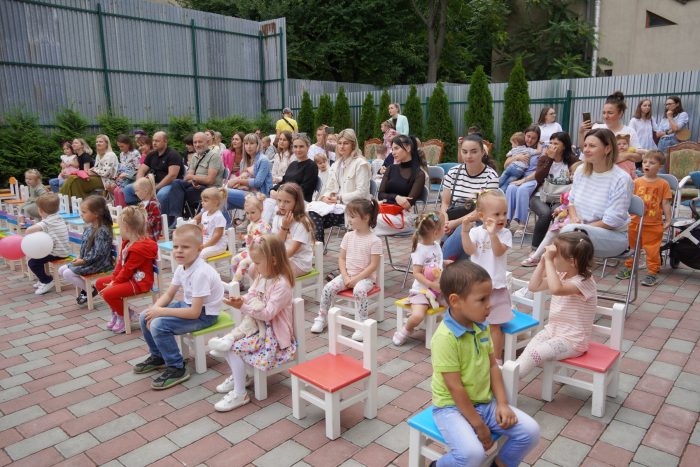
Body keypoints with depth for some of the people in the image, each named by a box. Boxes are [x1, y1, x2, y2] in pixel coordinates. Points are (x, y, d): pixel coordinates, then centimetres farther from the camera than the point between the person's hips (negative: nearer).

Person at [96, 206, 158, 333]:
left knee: (108, 293, -24)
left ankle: (127, 314, 3)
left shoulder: (139, 248, -26)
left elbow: (127, 269, -21)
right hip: (129, 277, 11)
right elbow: (121, 262, 10)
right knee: (99, 283, 13)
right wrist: (113, 278, 0)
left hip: (139, 282, -11)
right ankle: (116, 312, 20)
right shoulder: (127, 242, 9)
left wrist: (114, 283, -14)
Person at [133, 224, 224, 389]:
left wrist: (160, 312, -25)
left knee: (158, 325, -24)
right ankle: (157, 356, 27)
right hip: (188, 305, 9)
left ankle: (177, 369, -8)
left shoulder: (200, 273, -29)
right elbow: (168, 295, 8)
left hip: (204, 314, -9)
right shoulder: (182, 267, -1)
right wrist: (154, 309, -13)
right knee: (145, 317, 5)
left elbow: (194, 312, -30)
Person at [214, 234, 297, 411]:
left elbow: (268, 313, -26)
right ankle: (239, 376, 23)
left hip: (273, 334, -9)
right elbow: (251, 296, 12)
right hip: (257, 326, 9)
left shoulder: (282, 285, -23)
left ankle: (240, 394, -7)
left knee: (235, 348, -21)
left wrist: (243, 307, -28)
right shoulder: (262, 277, 6)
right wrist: (240, 300, -12)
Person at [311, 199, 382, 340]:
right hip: (347, 275, 5)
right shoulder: (348, 236, 5)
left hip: (365, 277, -5)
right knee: (328, 287, -16)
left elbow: (373, 265, -13)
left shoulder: (374, 240, -11)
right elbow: (342, 259, 6)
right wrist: (346, 277, -8)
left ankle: (361, 325, -24)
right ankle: (322, 318, 3)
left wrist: (356, 279, -17)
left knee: (359, 290, -35)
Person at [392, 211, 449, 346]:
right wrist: (432, 284, -27)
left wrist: (446, 263, 12)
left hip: (439, 289, 7)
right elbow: (416, 274, -19)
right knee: (417, 316, -27)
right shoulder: (420, 250, -16)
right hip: (421, 290, -7)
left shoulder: (436, 245, 8)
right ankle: (405, 331, 7)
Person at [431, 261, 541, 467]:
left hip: (485, 402, 8)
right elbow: (455, 388, -22)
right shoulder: (445, 338, -25)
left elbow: (492, 366, 9)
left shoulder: (482, 327, 0)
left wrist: (502, 403, -1)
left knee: (531, 431, -2)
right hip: (452, 407, -7)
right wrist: (479, 426, -15)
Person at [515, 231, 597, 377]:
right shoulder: (561, 275, 5)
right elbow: (534, 286, 8)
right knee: (528, 350, -15)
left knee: (534, 353, -23)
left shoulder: (584, 282, -22)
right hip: (552, 330, 8)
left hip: (572, 341, -8)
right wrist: (543, 261, -1)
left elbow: (556, 289, -42)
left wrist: (549, 260, -36)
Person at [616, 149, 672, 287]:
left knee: (652, 249, 3)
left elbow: (666, 203, 0)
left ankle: (653, 273, 15)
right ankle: (628, 268, 31)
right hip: (635, 222, 3)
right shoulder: (636, 182, 3)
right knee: (632, 246, 15)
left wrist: (668, 220, 0)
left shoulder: (663, 184, -2)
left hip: (654, 225, -3)